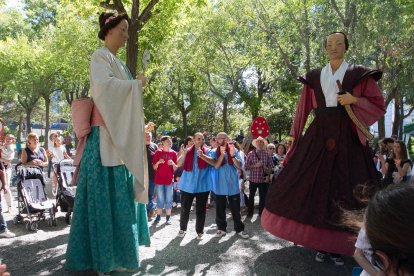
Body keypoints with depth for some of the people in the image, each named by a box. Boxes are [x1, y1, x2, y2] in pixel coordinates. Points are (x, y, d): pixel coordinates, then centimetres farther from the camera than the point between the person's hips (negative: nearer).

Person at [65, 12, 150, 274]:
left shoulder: (118, 62, 23)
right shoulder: (101, 56, -3)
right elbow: (105, 85, -21)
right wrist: (136, 83, -12)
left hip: (121, 132, 9)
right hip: (106, 133, -9)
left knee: (121, 189, 11)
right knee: (106, 190, -7)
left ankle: (117, 246, 21)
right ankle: (101, 254, 2)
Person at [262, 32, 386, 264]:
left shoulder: (359, 74, 4)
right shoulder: (315, 77, 12)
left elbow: (379, 104, 3)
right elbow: (305, 108, 16)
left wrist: (355, 100, -13)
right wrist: (295, 134, 15)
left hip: (347, 137, -2)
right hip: (318, 136, 3)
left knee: (343, 189, 0)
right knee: (316, 186, 2)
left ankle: (339, 246, 14)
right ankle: (321, 244, 15)